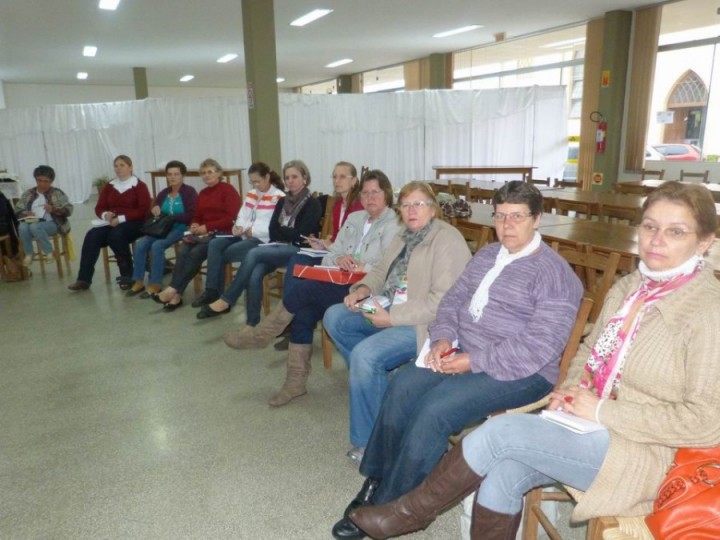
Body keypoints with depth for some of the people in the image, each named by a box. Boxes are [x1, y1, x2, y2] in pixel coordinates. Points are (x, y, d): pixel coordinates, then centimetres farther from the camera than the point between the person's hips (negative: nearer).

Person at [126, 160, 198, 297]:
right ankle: (139, 282, -10)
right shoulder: (163, 193, 17)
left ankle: (155, 285, -20)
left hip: (181, 228, -6)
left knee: (157, 245, -29)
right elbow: (152, 213, 19)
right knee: (141, 244, -18)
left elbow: (191, 215, -14)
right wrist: (154, 211, -6)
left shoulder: (190, 192, -2)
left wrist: (170, 217, -19)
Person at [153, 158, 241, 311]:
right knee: (182, 251, -23)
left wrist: (207, 227, -16)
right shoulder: (202, 193, 21)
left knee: (196, 252, -29)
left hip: (222, 233, -6)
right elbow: (197, 216, 22)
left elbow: (231, 218, -11)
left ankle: (173, 290, -22)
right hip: (203, 233, 6)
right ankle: (176, 295, -26)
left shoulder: (228, 190, -2)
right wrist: (194, 225, -3)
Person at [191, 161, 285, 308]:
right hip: (246, 236, 8)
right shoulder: (251, 194, 17)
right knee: (215, 244, -15)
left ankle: (215, 292, -4)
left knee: (225, 253, -20)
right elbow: (242, 216, 17)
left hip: (264, 240, -8)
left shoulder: (279, 198, -8)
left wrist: (253, 230, -16)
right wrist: (239, 226, -7)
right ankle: (211, 290, -19)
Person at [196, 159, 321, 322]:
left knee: (254, 253, -28)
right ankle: (252, 324, -27)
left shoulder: (312, 204, -1)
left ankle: (226, 301, -18)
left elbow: (301, 235, -10)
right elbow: (273, 231, 10)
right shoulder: (283, 202, 19)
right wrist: (289, 233, -9)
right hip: (279, 248, 5)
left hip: (298, 251, -5)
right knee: (255, 274, -28)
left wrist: (281, 230, 4)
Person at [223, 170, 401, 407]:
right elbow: (330, 255, 13)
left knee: (305, 288, -23)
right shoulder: (354, 219, 18)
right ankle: (296, 381, -8)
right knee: (302, 312, -20)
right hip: (340, 284, 6)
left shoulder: (395, 226, -3)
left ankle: (260, 335, -3)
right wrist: (338, 259, -10)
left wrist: (364, 268, -25)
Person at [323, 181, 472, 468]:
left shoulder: (447, 240, -15)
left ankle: (367, 441, -8)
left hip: (423, 324, -10)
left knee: (364, 354, -27)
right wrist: (363, 288, -2)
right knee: (334, 317, 3)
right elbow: (381, 271, 21)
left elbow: (444, 301, -24)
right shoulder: (405, 236, 13)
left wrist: (393, 318, -24)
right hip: (391, 310, 10)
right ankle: (375, 378, 9)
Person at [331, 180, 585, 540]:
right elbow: (452, 301, 13)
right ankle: (378, 481, -1)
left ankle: (385, 508, -9)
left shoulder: (554, 274, -12)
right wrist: (443, 338, -7)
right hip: (463, 354, 7)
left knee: (434, 410, -25)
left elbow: (537, 348, -20)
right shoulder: (486, 256, 13)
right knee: (402, 387, -15)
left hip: (519, 372, -7)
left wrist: (473, 361, -20)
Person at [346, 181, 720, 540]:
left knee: (503, 430, -21)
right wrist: (572, 389, -2)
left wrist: (601, 411, -18)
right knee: (502, 478, -17)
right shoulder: (627, 287, 7)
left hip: (643, 452, -6)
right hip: (593, 431, 6)